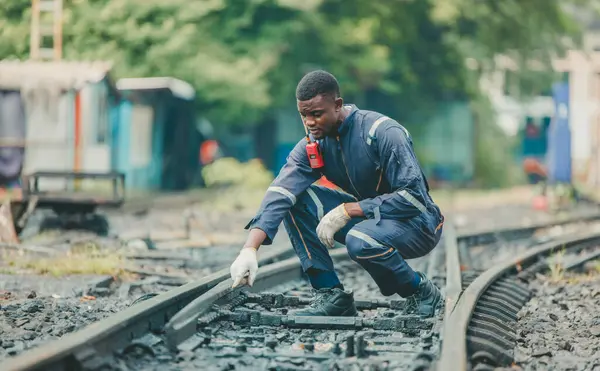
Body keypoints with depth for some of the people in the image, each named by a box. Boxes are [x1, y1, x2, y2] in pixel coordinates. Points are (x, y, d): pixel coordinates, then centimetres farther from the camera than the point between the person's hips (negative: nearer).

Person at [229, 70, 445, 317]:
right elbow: (279, 193, -20)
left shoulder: (384, 133, -24)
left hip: (418, 222, -7)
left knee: (360, 240, -38)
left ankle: (421, 292, -9)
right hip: (368, 217, 7)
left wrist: (348, 210, -29)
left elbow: (413, 196, -27)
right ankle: (331, 295, -8)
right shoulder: (311, 145, -7)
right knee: (296, 199, -10)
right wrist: (250, 249, -34)